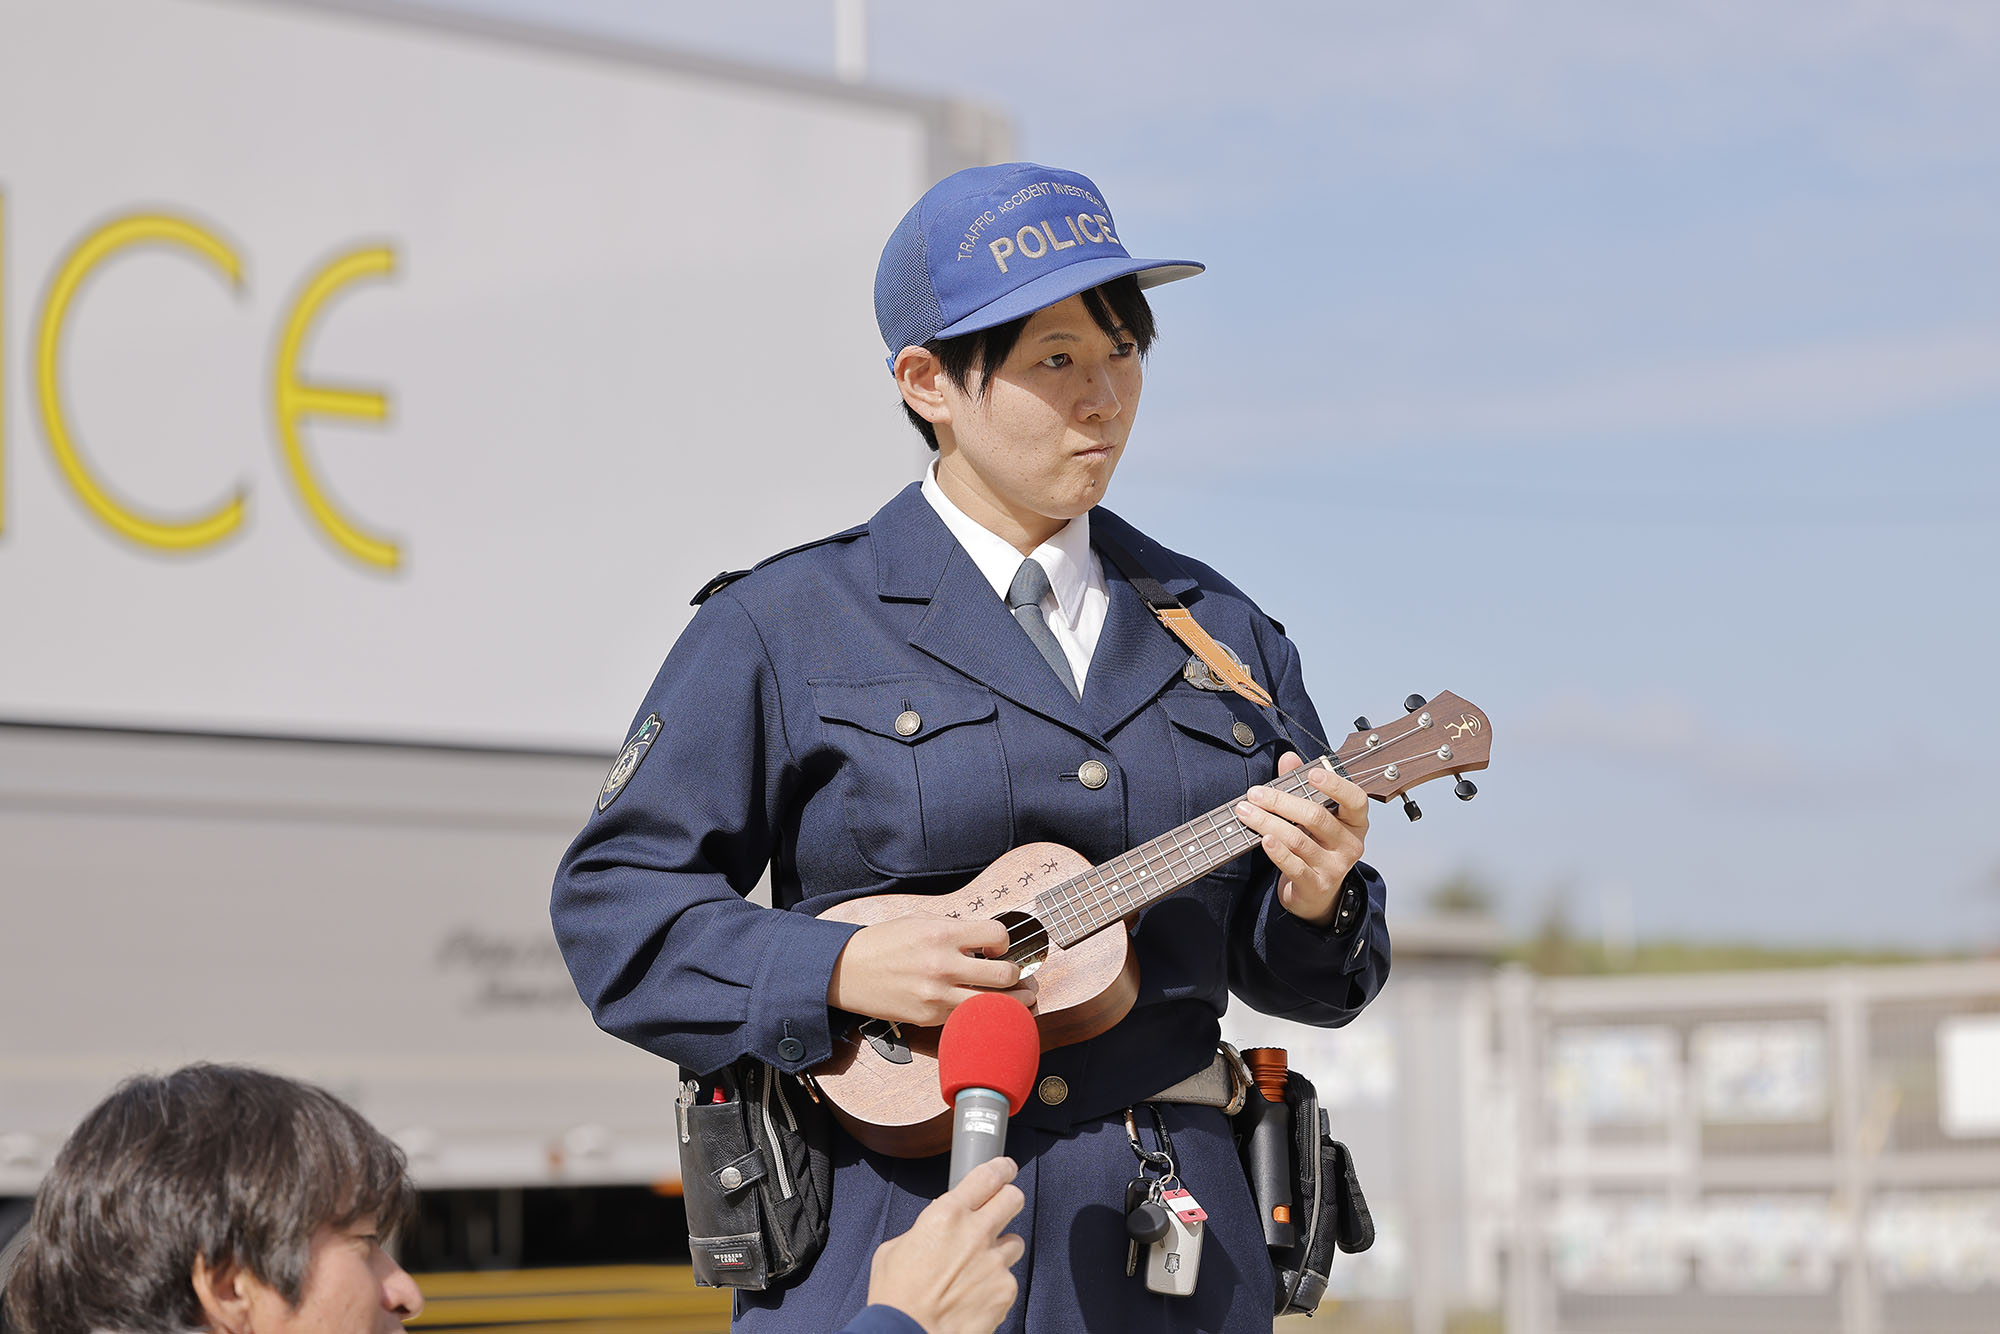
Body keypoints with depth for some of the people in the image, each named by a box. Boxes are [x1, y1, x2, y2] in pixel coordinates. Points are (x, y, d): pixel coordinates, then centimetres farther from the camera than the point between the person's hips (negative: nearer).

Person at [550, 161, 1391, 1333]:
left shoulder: (1219, 631, 13)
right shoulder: (787, 627, 1)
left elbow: (1293, 975, 15)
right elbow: (615, 898, -1)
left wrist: (1316, 897, -8)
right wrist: (838, 970, -16)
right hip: (884, 1235, -3)